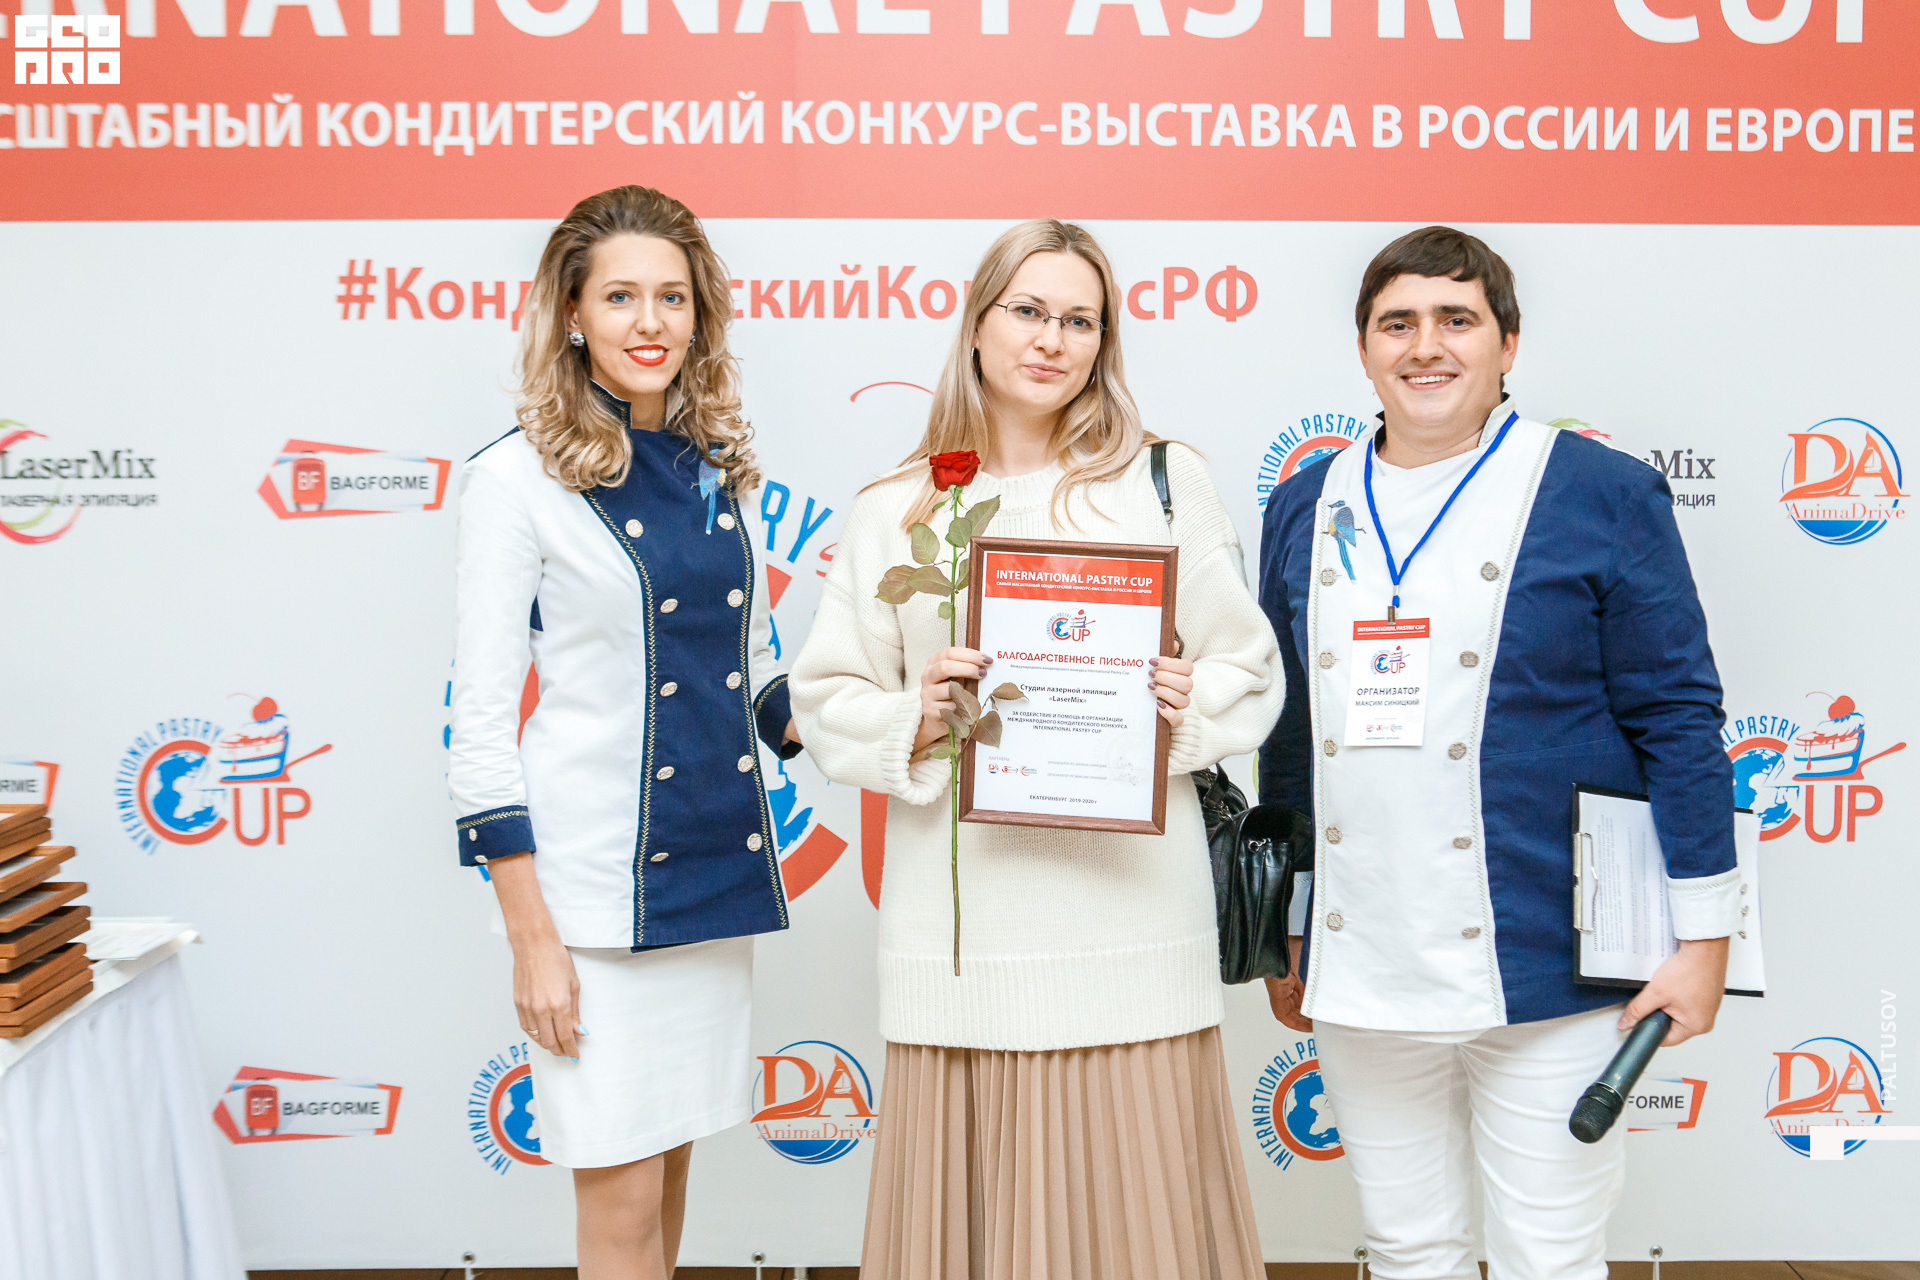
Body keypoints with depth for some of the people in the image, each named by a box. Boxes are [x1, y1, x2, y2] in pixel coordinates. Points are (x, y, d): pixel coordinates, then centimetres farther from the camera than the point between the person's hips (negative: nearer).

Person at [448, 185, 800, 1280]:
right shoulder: (520, 477, -8)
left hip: (716, 862, 5)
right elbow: (482, 722, -9)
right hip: (595, 878, -5)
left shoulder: (720, 469, 9)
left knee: (672, 1156, 15)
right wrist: (532, 938, -12)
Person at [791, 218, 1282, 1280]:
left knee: (1135, 1192, 2)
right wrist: (914, 723, -10)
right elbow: (827, 701, 9)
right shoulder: (895, 510, 9)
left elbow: (1249, 671, 10)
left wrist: (1189, 706, -10)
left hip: (1127, 904, 0)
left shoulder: (1165, 484, 7)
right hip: (962, 918, 1)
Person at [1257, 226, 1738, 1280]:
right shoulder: (1306, 506, 8)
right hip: (1362, 977, 4)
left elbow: (1677, 722, -4)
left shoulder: (1603, 495, -3)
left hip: (1546, 970, -3)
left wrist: (1702, 939, -6)